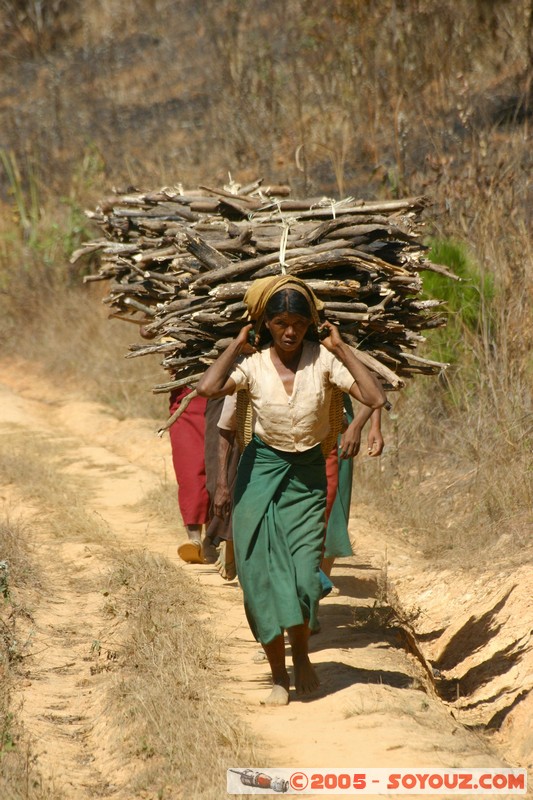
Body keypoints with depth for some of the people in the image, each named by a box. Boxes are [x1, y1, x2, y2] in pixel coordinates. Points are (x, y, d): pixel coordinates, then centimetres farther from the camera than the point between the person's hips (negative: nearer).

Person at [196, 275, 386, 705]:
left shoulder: (323, 360, -7)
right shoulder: (253, 363, -7)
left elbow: (375, 398, -19)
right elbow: (208, 388, -26)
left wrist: (340, 347, -13)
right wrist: (236, 346, -13)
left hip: (308, 476, 0)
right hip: (261, 469, 0)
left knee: (305, 573, -10)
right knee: (261, 574, -2)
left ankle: (301, 652, 21)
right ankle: (279, 675, 13)